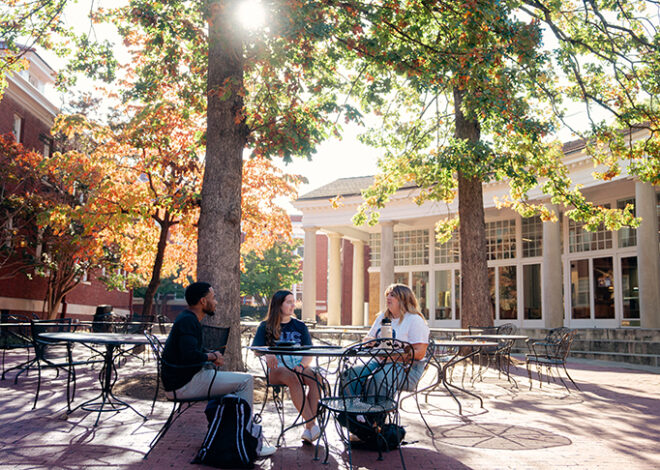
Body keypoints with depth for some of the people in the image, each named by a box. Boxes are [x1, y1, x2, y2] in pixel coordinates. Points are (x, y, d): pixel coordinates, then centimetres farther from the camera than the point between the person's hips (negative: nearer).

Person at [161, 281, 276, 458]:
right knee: (245, 381, -10)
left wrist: (211, 355, 8)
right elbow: (189, 355, -31)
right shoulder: (187, 321, -18)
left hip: (179, 380, 11)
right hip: (183, 385, -11)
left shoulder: (187, 318, 15)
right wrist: (212, 356, -13)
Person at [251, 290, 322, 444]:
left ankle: (309, 426, -34)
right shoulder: (266, 326, 11)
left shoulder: (300, 326, 17)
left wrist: (302, 365, -13)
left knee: (316, 378, -31)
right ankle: (311, 424, -40)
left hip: (299, 366, 3)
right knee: (292, 378, -37)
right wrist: (267, 354, -26)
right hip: (277, 368, -3)